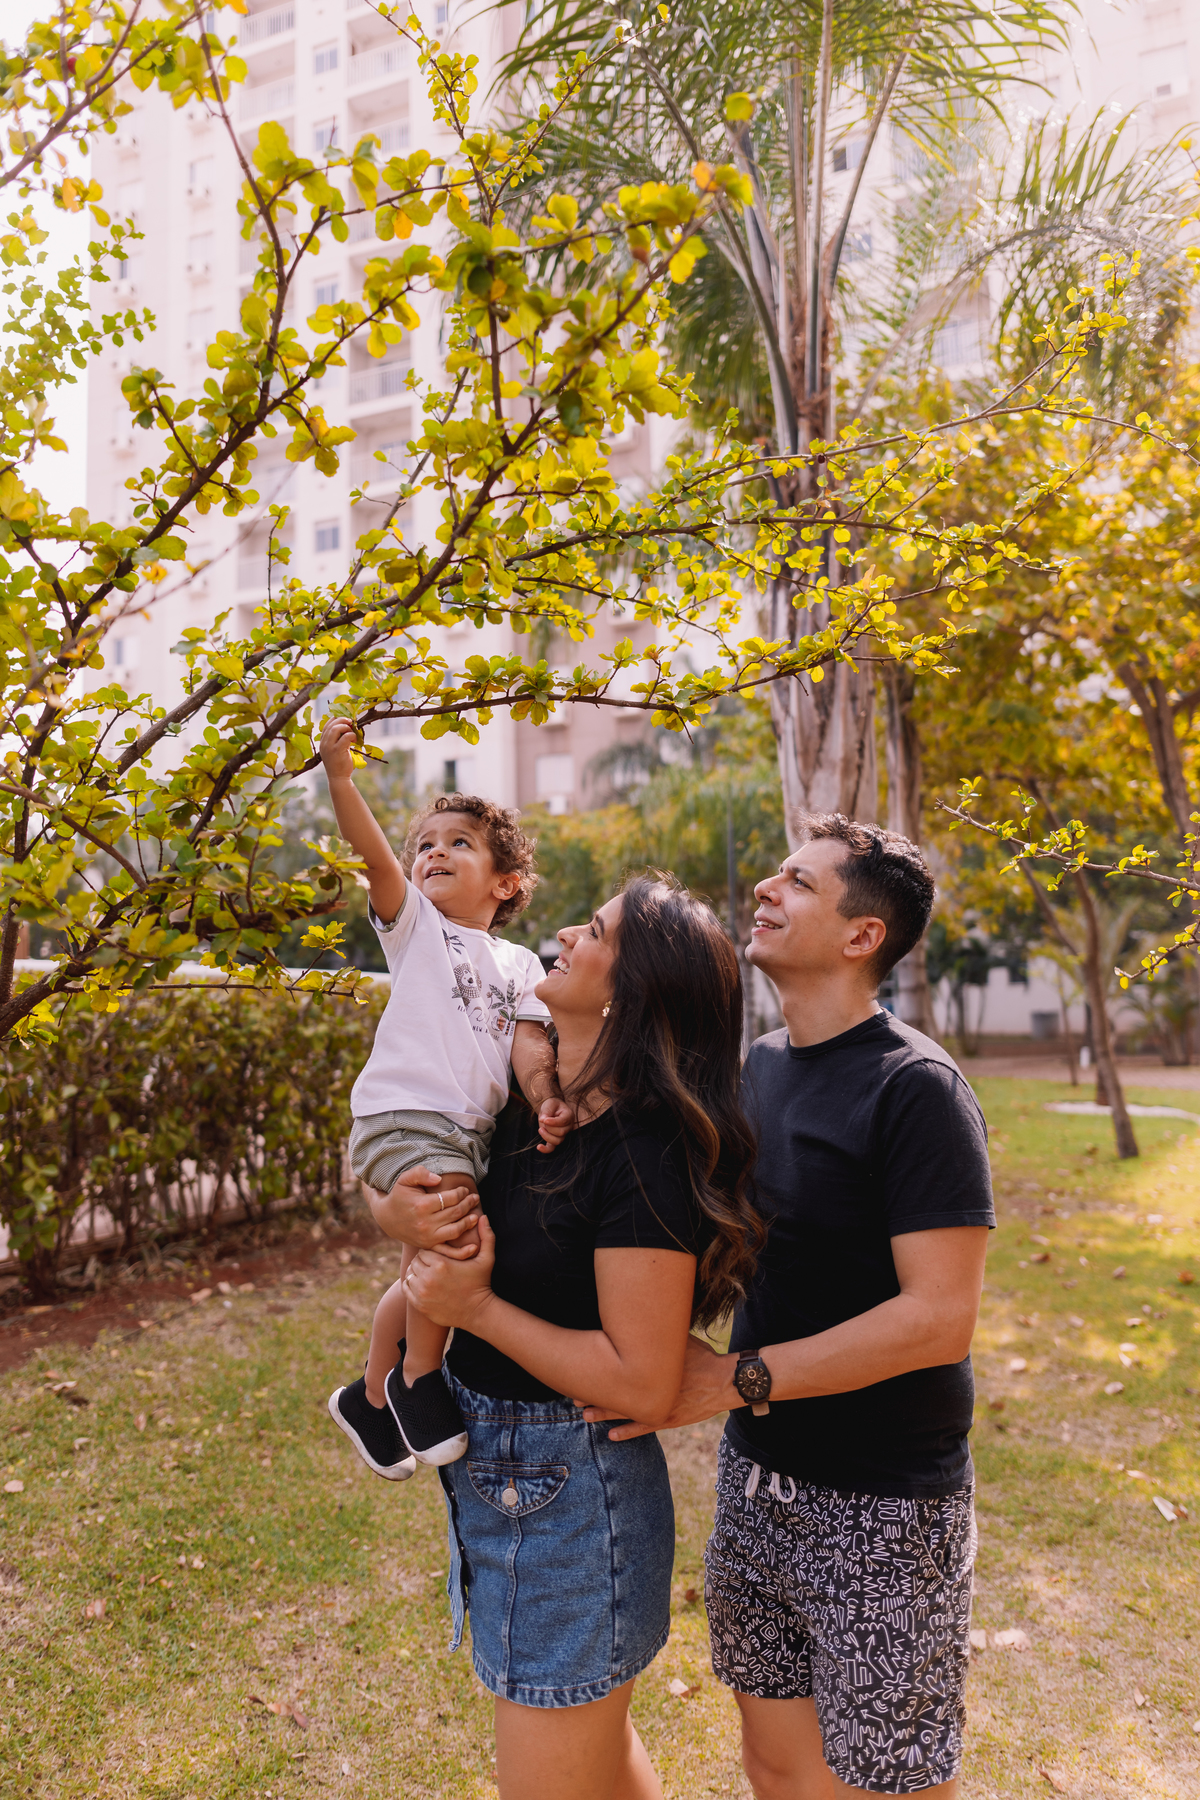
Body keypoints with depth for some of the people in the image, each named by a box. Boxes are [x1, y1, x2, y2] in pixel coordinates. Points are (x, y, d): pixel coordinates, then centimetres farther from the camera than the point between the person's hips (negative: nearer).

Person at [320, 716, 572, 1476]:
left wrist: (548, 1101, -15)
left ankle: (370, 1397, 36)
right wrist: (341, 776, -21)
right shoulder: (414, 922, 8)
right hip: (403, 1112, -5)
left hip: (470, 1130, 5)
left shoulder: (519, 963, 17)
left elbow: (528, 1042, 5)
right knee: (455, 1234, -27)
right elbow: (375, 855, -8)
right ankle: (418, 1376, -3)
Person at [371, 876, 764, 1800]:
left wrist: (476, 1308, -21)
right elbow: (388, 1184, 11)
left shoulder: (645, 1153, -26)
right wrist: (402, 1209, -12)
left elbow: (642, 1383, -26)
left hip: (572, 1491, -8)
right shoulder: (524, 1103, -1)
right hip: (495, 1466, 8)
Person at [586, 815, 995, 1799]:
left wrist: (739, 1378, -22)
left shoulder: (915, 1088, -19)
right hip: (759, 1476, 7)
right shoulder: (757, 1064, 4)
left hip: (884, 1507, -6)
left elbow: (940, 1316, -22)